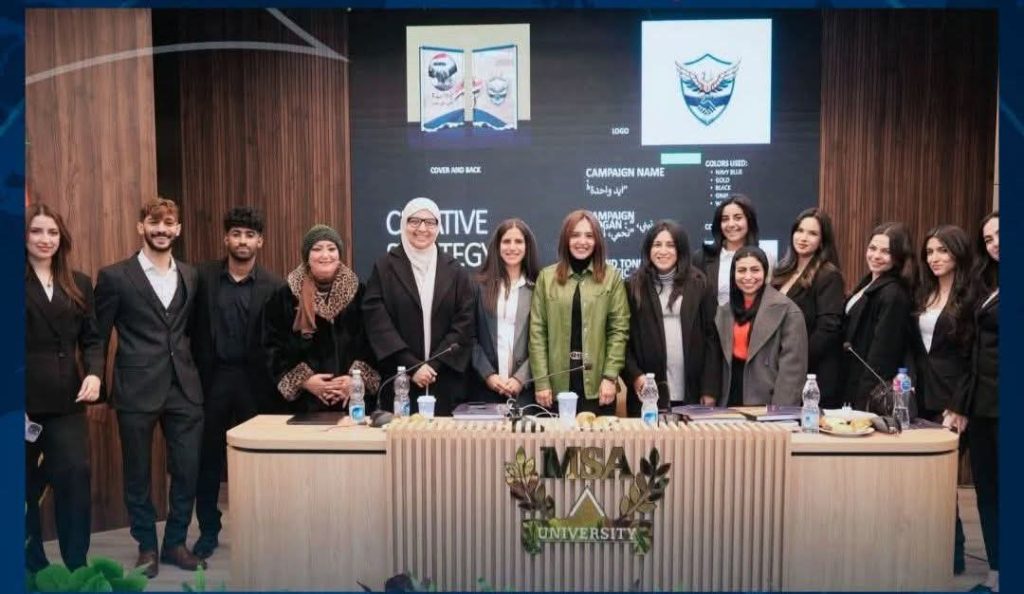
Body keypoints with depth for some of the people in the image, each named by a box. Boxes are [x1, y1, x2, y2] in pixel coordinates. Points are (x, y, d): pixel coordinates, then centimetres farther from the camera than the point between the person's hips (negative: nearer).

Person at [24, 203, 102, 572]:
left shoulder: (79, 284, 12)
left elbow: (91, 338, 11)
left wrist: (94, 373, -8)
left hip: (66, 400, 3)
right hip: (26, 400, -2)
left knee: (76, 477, -3)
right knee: (24, 485, 10)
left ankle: (77, 566, 9)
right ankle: (33, 567, 24)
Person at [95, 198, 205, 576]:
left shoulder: (191, 276, 9)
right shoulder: (115, 276, -2)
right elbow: (97, 337, 1)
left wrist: (191, 371, 12)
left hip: (185, 389, 3)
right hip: (137, 390, -3)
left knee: (188, 471, 7)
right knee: (137, 474, 9)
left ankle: (176, 542, 25)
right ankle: (147, 546, 26)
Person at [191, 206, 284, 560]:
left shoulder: (273, 285, -2)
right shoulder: (203, 277, 1)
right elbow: (195, 331, 2)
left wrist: (274, 385, -7)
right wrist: (193, 377, -3)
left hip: (255, 381, -1)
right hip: (212, 378, 1)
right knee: (208, 458, 10)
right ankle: (208, 531, 24)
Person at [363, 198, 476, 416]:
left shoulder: (455, 271, 7)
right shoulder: (384, 267, 2)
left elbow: (465, 324, 0)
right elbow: (378, 324, -5)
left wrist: (435, 365, -11)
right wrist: (412, 365, -13)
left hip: (445, 381, 1)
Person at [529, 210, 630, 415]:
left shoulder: (612, 277, 4)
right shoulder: (546, 277, 5)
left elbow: (619, 329, -1)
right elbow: (537, 332, 1)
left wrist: (610, 376, -10)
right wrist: (541, 382, -5)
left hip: (597, 385, 0)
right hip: (558, 384, 1)